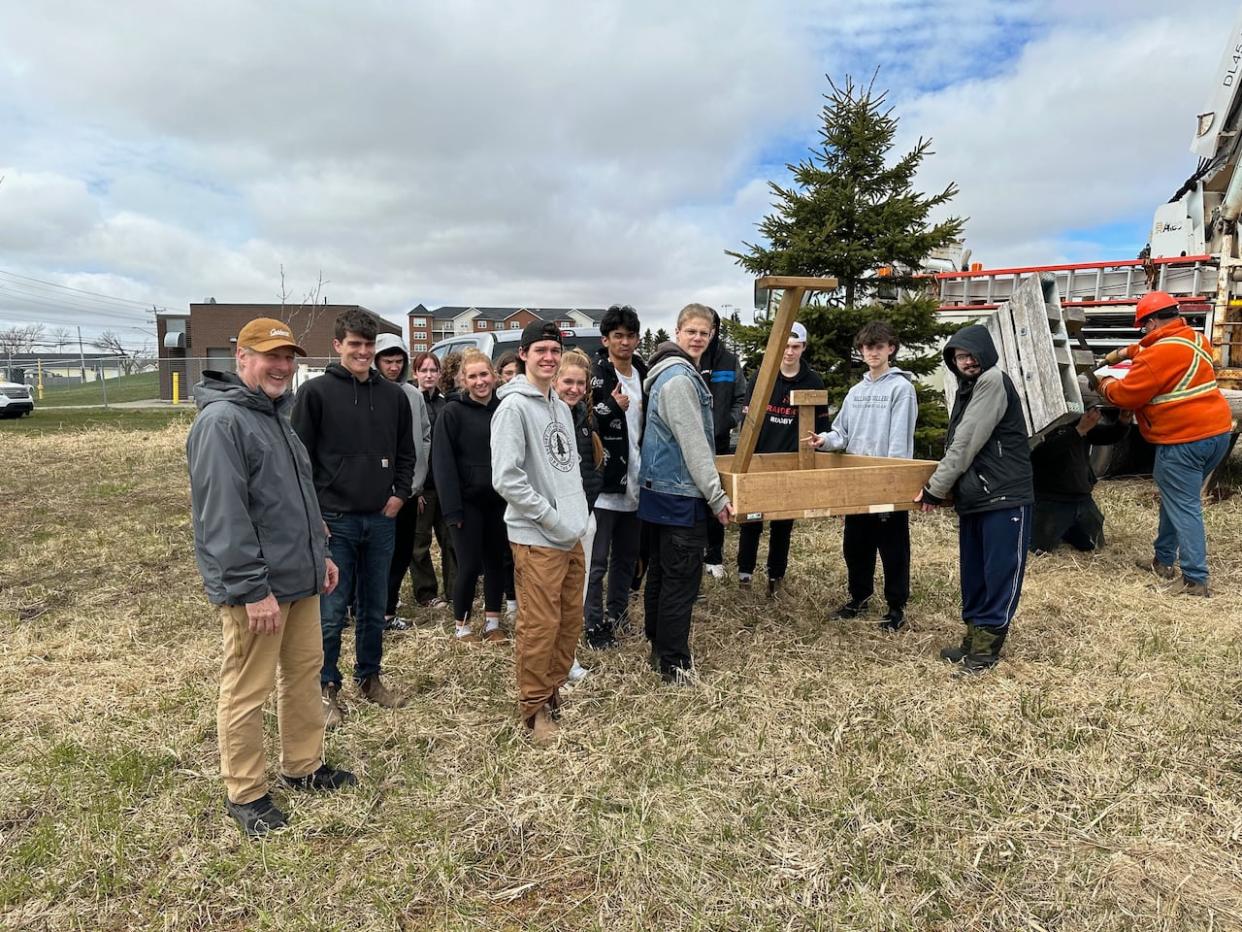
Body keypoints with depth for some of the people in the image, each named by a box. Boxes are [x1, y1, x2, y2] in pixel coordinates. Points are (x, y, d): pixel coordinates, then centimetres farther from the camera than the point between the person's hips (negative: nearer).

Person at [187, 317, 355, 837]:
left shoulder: (276, 415, 15)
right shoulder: (221, 421, -16)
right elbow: (223, 514, -23)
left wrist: (319, 555, 21)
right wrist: (252, 588, -24)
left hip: (299, 578, 10)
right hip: (255, 588, -9)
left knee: (304, 673, 18)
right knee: (246, 691, 4)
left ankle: (304, 766, 34)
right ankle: (244, 794, 20)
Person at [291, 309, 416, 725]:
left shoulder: (393, 395, 7)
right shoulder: (316, 391, -5)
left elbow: (406, 452, 16)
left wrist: (399, 493, 3)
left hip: (381, 519, 4)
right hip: (334, 520, -4)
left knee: (375, 609, 14)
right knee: (331, 612, 3)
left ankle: (370, 678, 30)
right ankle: (327, 688, 19)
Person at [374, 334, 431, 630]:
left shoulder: (413, 394, 7)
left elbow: (425, 437, 13)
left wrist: (418, 478, 7)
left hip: (409, 488, 5)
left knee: (403, 551, 12)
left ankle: (387, 608, 26)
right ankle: (383, 611, 17)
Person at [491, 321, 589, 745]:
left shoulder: (562, 408, 14)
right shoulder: (514, 406, -12)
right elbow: (506, 478, -19)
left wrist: (578, 513, 8)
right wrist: (552, 518, -16)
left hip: (572, 535, 8)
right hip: (537, 538, -8)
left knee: (571, 619, 15)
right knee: (540, 626, -1)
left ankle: (555, 689, 32)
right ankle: (534, 706, 16)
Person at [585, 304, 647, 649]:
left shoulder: (644, 374, 11)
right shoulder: (595, 374, -9)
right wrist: (613, 407, -24)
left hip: (636, 481, 7)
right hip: (604, 482, -6)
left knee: (628, 555, 17)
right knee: (596, 561, 1)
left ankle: (617, 612, 32)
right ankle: (594, 624, 12)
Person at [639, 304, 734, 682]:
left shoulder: (678, 374, 16)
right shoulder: (679, 379, -17)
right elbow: (693, 444, -20)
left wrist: (710, 489, 26)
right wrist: (717, 496, -17)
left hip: (661, 490, 10)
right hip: (681, 495, -10)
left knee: (660, 573, 15)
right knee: (682, 579, -3)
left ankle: (660, 650, 25)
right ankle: (674, 663, 5)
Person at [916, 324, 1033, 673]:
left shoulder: (994, 381, -12)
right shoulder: (967, 389, 17)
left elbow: (967, 444, -16)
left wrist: (935, 488, -11)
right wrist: (948, 487, 8)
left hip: (1005, 497, -9)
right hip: (973, 497, 9)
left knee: (1000, 573, 0)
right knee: (973, 573, 13)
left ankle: (988, 642, 7)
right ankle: (974, 636, 23)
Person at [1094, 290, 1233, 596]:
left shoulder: (1159, 355, -18)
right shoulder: (1196, 339, 11)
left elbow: (1126, 395, -12)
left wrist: (1104, 385, 6)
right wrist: (1128, 352, 27)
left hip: (1184, 441, -9)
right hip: (1217, 432, 10)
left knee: (1184, 508, -5)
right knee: (1177, 499, 20)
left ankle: (1195, 580, -4)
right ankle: (1164, 560, 31)